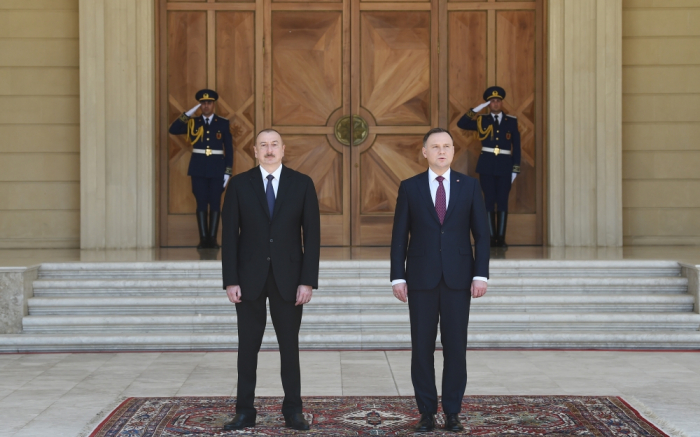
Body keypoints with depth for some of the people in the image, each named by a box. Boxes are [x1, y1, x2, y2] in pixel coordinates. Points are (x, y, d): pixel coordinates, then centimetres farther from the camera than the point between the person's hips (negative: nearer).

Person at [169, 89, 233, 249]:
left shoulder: (223, 123, 3)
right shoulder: (193, 122, 6)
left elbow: (229, 148, 3)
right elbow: (173, 130, -6)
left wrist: (228, 171, -3)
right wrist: (188, 114, -10)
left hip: (217, 168, -1)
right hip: (198, 168, 1)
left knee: (215, 203, 1)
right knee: (201, 203, 1)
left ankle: (213, 238, 7)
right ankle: (203, 238, 5)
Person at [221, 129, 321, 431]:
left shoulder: (302, 184, 1)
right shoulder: (239, 184, 1)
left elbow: (312, 234, -2)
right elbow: (229, 235, -1)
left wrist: (308, 281, -8)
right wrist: (230, 280, -7)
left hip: (288, 277, 0)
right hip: (249, 277, 0)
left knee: (289, 345, 6)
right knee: (248, 345, 5)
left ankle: (293, 411, 14)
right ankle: (245, 412, 13)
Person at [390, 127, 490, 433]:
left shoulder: (469, 186, 4)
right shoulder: (410, 187, 3)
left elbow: (481, 233, 3)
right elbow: (399, 236, 2)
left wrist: (481, 275, -5)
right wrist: (398, 277, -4)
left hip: (458, 278, 0)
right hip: (421, 278, 0)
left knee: (455, 346, 2)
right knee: (422, 347, 3)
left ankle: (452, 412, 12)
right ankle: (426, 412, 12)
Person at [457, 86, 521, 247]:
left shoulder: (511, 121, 7)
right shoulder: (482, 121, 8)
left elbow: (516, 146, 5)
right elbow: (461, 124, -3)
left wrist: (515, 169, 0)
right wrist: (476, 110, -7)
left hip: (505, 166, 0)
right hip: (486, 166, 0)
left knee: (503, 202, 0)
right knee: (489, 201, 1)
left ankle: (501, 238, 4)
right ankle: (491, 238, 5)